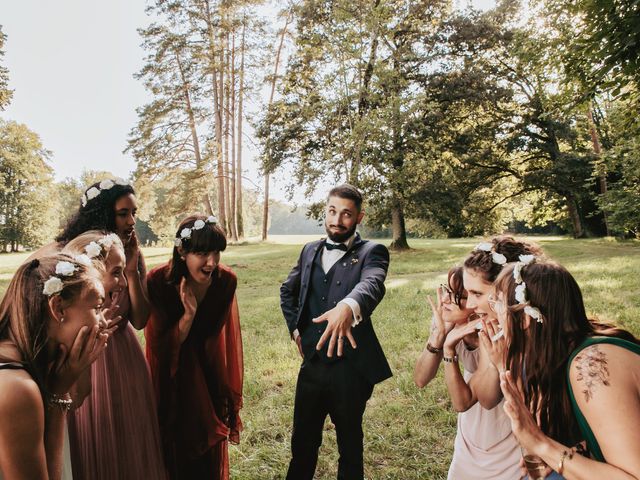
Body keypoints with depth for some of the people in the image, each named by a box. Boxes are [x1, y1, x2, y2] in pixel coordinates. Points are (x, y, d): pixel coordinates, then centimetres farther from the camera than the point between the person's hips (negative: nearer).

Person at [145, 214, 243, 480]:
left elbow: (222, 336, -3)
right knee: (175, 451, 15)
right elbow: (161, 346, -18)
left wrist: (228, 390, 4)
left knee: (210, 452, 17)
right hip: (173, 376, -2)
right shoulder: (158, 281, -26)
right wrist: (188, 314, -35)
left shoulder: (226, 280, -19)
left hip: (209, 373, 2)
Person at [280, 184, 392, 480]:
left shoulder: (371, 252, -9)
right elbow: (287, 291, 22)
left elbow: (372, 284, -31)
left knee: (350, 443, 16)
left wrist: (348, 306, -52)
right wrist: (295, 327, 9)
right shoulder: (310, 251, 7)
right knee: (303, 442, 19)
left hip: (351, 368, -4)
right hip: (312, 364, 4)